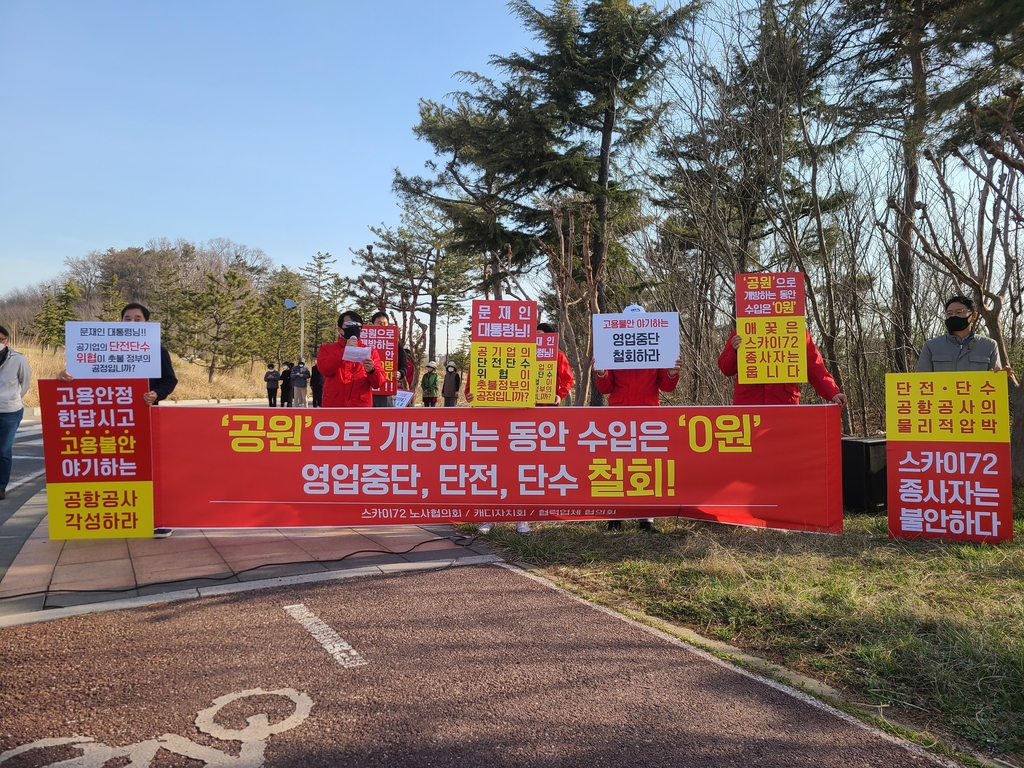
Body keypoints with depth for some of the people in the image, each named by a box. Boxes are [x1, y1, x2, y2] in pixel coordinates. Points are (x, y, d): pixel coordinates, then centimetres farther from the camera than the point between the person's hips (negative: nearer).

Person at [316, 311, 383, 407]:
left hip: (361, 406, 1)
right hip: (333, 406, 0)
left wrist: (371, 371, -17)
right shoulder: (327, 349, 13)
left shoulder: (370, 352, 13)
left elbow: (379, 382, 4)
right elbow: (324, 368, -8)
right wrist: (345, 350, -12)